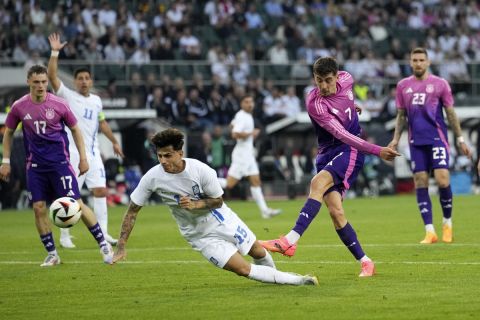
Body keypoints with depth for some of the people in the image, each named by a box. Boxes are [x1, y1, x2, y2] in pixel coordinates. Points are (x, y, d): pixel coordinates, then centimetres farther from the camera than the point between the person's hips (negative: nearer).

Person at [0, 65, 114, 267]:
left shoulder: (59, 104, -7)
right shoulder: (19, 107, -2)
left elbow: (75, 129, 6)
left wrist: (83, 157, 1)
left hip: (59, 161, -2)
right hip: (35, 165, 2)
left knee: (77, 204, -9)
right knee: (39, 208, -3)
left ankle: (103, 244, 1)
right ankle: (52, 254, 10)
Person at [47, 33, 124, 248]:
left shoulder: (96, 100, 13)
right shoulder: (68, 97, -3)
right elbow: (52, 76, -16)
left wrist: (114, 142, 31)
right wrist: (55, 52, -21)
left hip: (93, 154, 5)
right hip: (73, 155, -5)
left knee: (101, 191, -2)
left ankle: (103, 233, 3)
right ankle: (65, 236, 6)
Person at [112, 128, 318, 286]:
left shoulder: (200, 170, -23)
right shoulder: (153, 178, -21)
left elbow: (218, 200, -9)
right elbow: (132, 211, -10)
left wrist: (196, 204, -29)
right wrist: (121, 246, -15)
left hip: (222, 220, 1)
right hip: (200, 236, -1)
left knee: (258, 252, 13)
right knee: (243, 269, -13)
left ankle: (273, 275, 47)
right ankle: (294, 280, -1)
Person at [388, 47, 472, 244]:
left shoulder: (440, 84, 2)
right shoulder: (403, 86, 10)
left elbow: (450, 113, 5)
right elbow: (401, 115, 16)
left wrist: (460, 139, 2)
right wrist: (396, 139, 7)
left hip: (437, 138, -3)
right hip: (416, 141, 3)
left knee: (442, 180, -14)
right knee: (420, 183, -3)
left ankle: (447, 223, 7)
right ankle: (429, 231, -1)